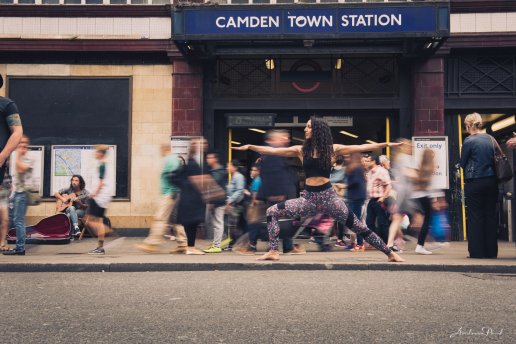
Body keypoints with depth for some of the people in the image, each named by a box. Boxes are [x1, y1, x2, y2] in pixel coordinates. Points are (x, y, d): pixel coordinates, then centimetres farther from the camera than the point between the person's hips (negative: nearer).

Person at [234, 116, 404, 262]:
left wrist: (385, 144, 0)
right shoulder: (301, 150, 5)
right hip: (309, 197, 2)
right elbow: (273, 150, 3)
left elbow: (360, 147, 2)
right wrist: (250, 147, -1)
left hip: (328, 195, -2)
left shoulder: (332, 149, 1)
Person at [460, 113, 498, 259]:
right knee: (491, 215, 10)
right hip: (492, 181, 5)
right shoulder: (490, 138, 6)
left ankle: (477, 251, 5)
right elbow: (496, 158, 15)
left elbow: (462, 163, -2)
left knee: (475, 217, 2)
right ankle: (491, 251, 15)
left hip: (475, 182, -5)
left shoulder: (469, 141, -10)